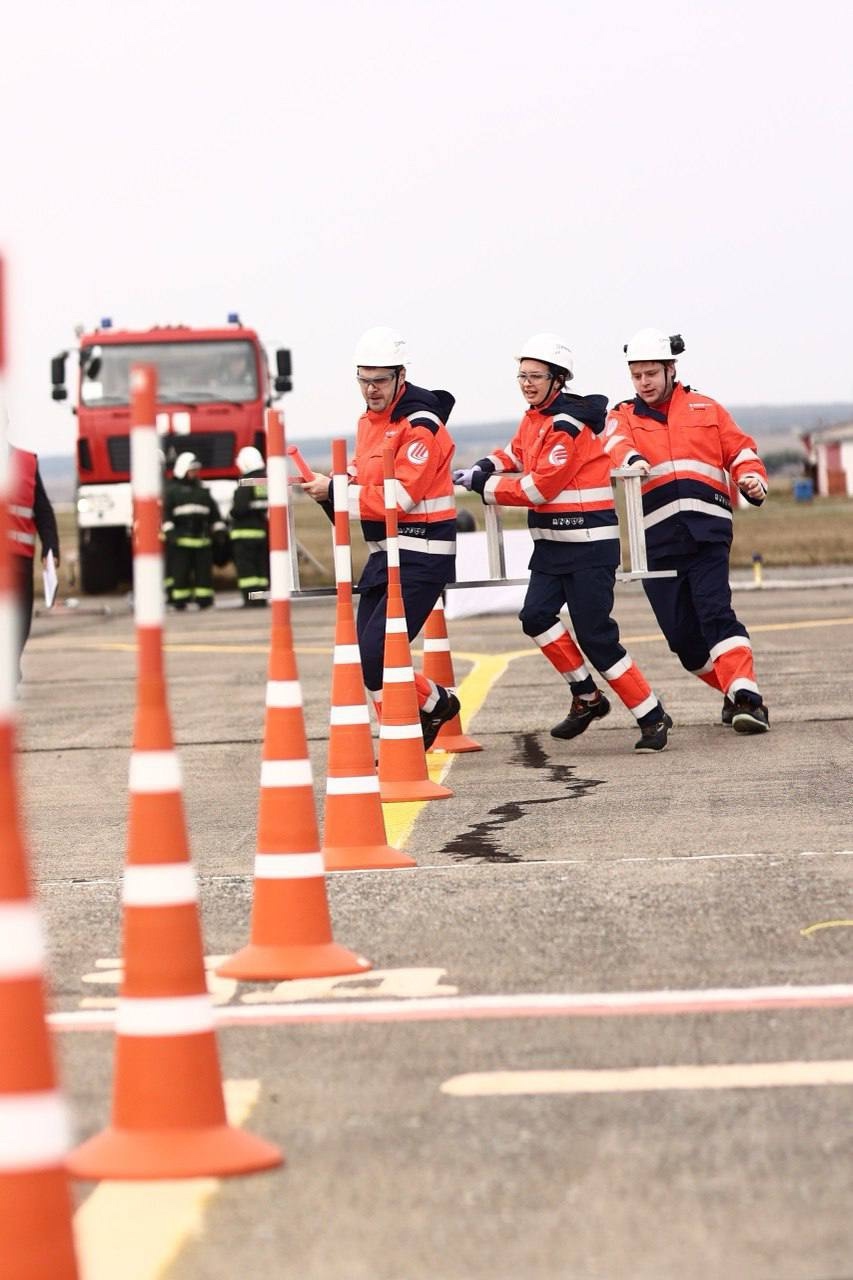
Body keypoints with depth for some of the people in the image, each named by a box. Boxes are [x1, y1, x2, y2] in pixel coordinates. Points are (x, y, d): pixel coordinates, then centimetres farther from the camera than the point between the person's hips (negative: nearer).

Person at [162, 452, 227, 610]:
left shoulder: (202, 490, 20)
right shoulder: (172, 490, 4)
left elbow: (213, 511, 21)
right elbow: (165, 511, -5)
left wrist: (219, 530, 13)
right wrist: (169, 530, -16)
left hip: (201, 536, 5)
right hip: (181, 537, -5)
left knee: (204, 569, 2)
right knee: (180, 571, -3)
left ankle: (204, 600, 5)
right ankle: (180, 601, 0)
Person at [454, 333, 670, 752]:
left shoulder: (568, 426, -18)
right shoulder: (534, 417, 9)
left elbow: (540, 488, -19)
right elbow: (516, 453, 27)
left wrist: (484, 486, -10)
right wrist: (485, 467, 7)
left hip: (588, 544, -8)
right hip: (551, 543, 8)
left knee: (595, 636, -9)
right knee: (536, 616, -7)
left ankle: (653, 717, 0)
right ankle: (587, 697, 7)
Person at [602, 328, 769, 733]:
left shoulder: (705, 409, 15)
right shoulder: (623, 417, 14)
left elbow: (740, 449, 15)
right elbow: (616, 443, -9)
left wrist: (753, 479, -7)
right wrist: (632, 459, -33)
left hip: (707, 532, -2)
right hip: (657, 541, 2)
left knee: (715, 611, -19)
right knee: (681, 634, 1)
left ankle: (745, 695, -27)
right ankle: (731, 690, 18)